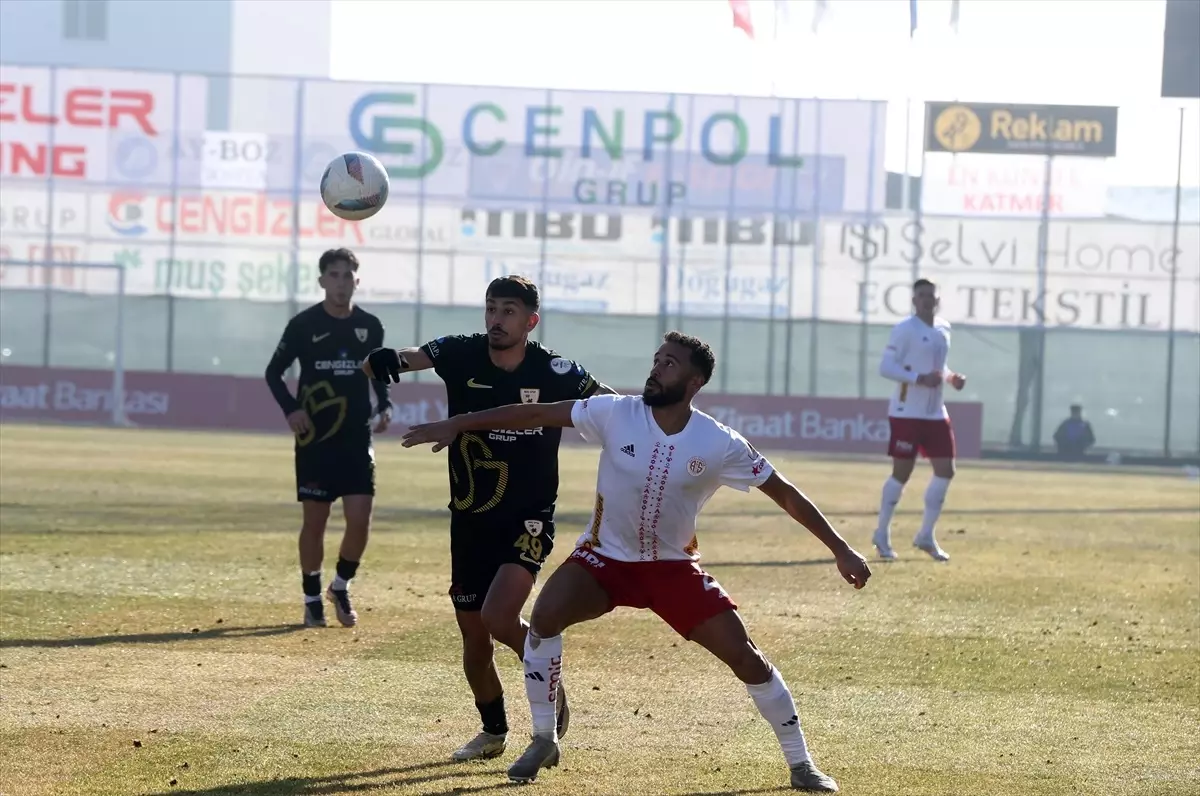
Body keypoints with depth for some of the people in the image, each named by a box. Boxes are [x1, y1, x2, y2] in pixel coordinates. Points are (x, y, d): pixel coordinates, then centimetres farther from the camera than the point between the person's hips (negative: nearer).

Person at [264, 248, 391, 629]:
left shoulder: (370, 326, 4)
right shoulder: (304, 325, -4)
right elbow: (274, 372, 3)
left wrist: (384, 405, 1)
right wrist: (290, 408, -13)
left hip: (357, 440, 2)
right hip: (315, 440, -2)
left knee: (360, 519, -6)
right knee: (314, 520, 1)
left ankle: (341, 586, 17)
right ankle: (312, 599, 15)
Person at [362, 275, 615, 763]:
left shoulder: (554, 372, -11)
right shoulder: (461, 355, -8)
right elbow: (417, 356, -26)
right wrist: (388, 360, -49)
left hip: (528, 520, -3)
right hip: (471, 521, 3)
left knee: (498, 617, -23)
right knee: (474, 638, 10)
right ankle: (493, 731, 34)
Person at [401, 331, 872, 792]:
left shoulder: (720, 445, -16)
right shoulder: (616, 414, -15)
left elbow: (785, 494, -8)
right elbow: (538, 415, -12)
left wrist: (841, 550, -11)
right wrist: (457, 424, -15)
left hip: (674, 567, 0)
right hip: (605, 558, 0)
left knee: (745, 656, -9)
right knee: (545, 617, -25)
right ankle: (544, 742, -5)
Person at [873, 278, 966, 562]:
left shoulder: (943, 329, 12)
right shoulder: (905, 329, -11)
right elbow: (885, 367, -16)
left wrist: (951, 377, 4)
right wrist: (918, 379, -26)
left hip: (936, 414, 7)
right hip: (907, 413, -7)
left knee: (945, 471, 2)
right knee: (902, 473, -4)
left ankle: (926, 536, 14)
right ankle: (882, 535, 11)